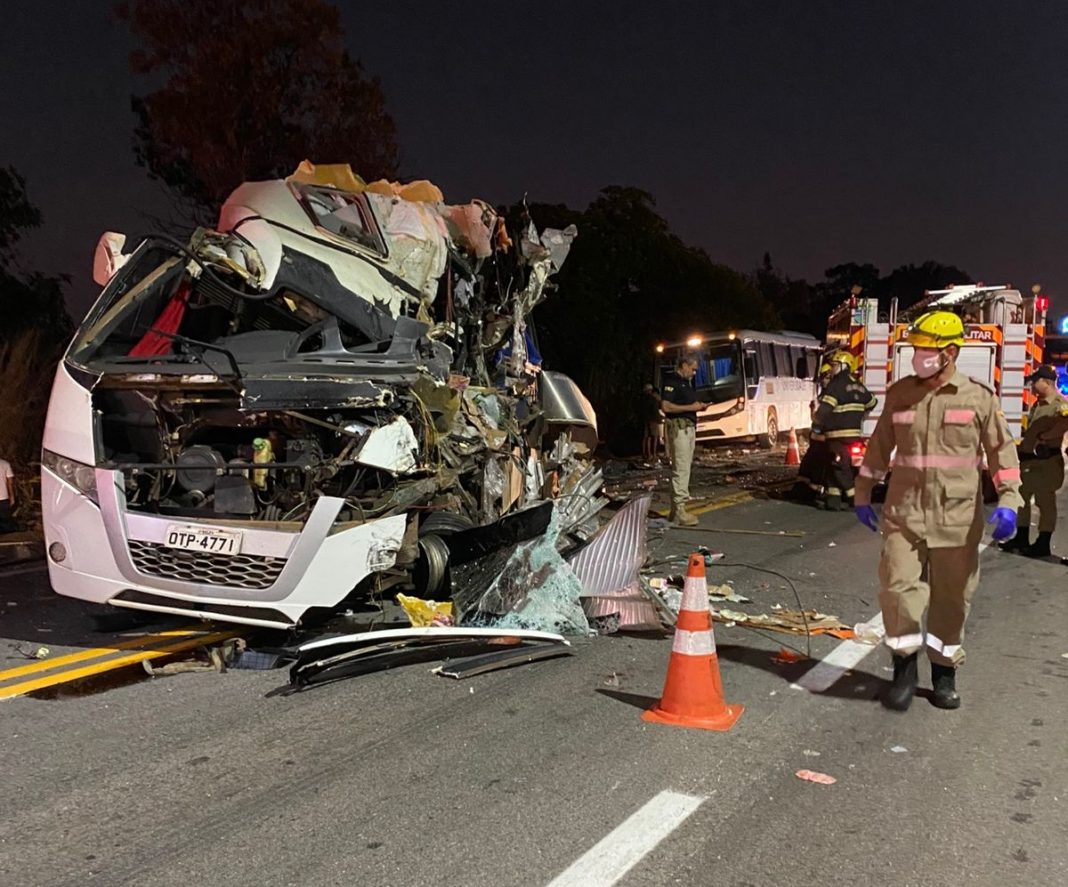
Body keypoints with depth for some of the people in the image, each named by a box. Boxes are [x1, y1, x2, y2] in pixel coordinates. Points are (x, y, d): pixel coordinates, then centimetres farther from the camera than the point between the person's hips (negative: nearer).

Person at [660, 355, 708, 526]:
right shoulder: (671, 381, -9)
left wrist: (698, 406, 9)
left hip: (690, 427, 10)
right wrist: (691, 407, -16)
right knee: (680, 469, -11)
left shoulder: (688, 382, 20)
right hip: (678, 427, -10)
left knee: (684, 468, 9)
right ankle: (679, 511, -11)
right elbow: (666, 406, -18)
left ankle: (677, 509, 14)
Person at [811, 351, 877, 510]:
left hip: (838, 434, -8)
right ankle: (833, 499, 12)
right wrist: (860, 417, 41)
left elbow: (825, 407, -18)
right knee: (833, 466, 13)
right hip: (855, 433, 8)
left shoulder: (836, 385, -10)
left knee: (841, 468, -6)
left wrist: (816, 422, -5)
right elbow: (871, 402, 30)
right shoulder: (858, 386, 16)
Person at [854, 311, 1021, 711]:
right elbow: (879, 448, 13)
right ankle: (904, 668, 13)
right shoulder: (899, 393, 6)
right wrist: (863, 495, 15)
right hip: (904, 513, 1)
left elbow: (1002, 451, 1)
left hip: (957, 518, -1)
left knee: (951, 598, 8)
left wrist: (1008, 501, -10)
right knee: (897, 587, -5)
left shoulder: (979, 397, 0)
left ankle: (944, 673, 26)